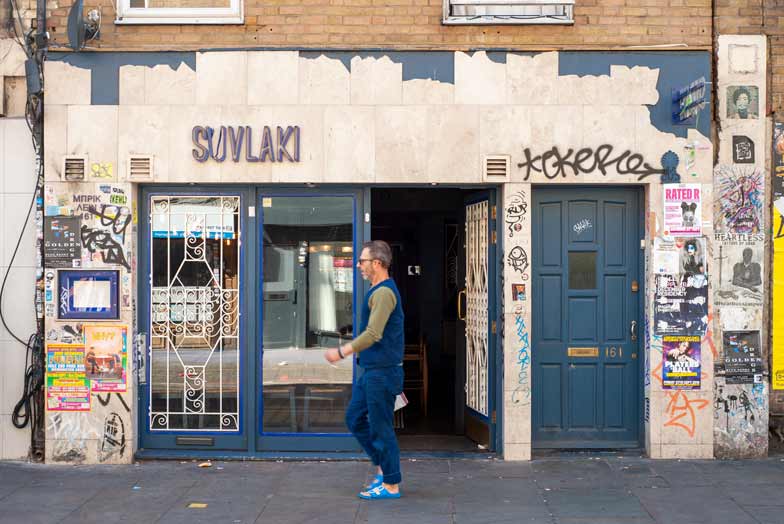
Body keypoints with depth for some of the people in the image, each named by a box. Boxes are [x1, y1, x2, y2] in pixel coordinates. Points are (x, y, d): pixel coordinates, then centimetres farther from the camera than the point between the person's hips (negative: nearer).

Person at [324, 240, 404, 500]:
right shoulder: (378, 290, 15)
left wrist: (341, 352, -23)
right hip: (371, 371, 10)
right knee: (355, 418, 15)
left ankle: (391, 485, 7)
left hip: (382, 372, -10)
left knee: (381, 427, -3)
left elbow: (373, 334, -26)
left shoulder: (384, 293, -18)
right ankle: (382, 467, 23)